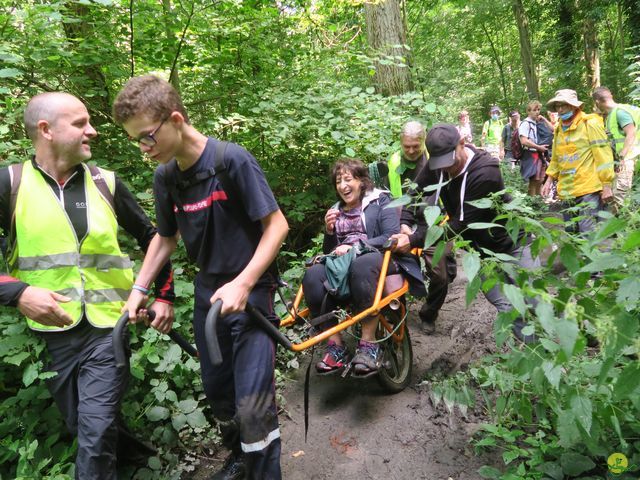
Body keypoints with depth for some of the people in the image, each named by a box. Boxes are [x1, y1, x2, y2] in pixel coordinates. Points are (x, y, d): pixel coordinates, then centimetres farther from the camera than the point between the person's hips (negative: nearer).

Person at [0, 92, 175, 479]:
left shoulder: (105, 183, 0)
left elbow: (151, 238, 10)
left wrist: (165, 297, 7)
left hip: (107, 328, 0)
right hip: (50, 332, 1)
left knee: (96, 434, -4)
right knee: (82, 428, 17)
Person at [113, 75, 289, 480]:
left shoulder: (231, 159, -18)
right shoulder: (165, 177, 0)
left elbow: (277, 225, -18)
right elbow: (166, 238, 14)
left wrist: (242, 284, -25)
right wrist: (139, 289, 7)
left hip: (250, 290, -6)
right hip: (208, 292, 6)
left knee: (253, 403, -10)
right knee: (217, 390, 17)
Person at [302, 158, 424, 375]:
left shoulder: (380, 201, 11)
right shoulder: (336, 211, 25)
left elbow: (391, 237, -4)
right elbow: (329, 252, 23)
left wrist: (354, 247, -14)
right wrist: (329, 231, 3)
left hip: (378, 258, -4)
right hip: (342, 264, 4)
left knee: (361, 265, -41)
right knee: (312, 275, -29)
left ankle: (369, 343, -34)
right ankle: (335, 346, -24)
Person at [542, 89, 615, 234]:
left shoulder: (590, 123, -5)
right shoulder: (559, 129, 14)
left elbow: (603, 155, -9)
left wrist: (606, 185, -12)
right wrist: (549, 180, 15)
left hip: (588, 189, -7)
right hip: (567, 191, 7)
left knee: (589, 235, -10)